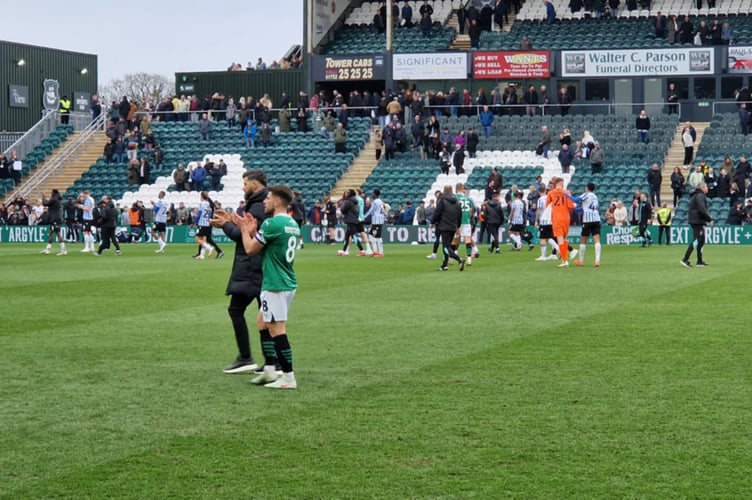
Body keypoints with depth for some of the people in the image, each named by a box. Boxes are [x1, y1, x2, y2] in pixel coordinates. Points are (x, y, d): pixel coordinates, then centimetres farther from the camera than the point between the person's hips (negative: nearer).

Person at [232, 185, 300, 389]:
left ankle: (289, 378, -7)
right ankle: (269, 370, 20)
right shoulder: (292, 224, 12)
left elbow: (250, 249, -7)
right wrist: (253, 230, 17)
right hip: (288, 283, 10)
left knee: (277, 330, -7)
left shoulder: (271, 223, -16)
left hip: (275, 284, -10)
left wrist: (245, 230, 9)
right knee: (263, 323, 19)